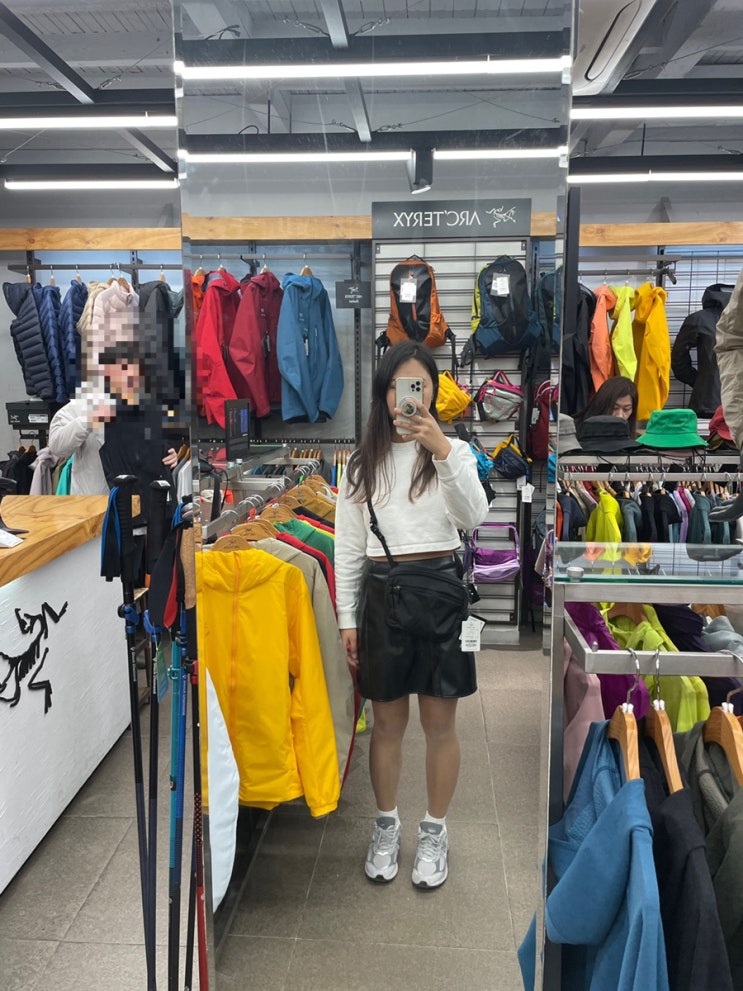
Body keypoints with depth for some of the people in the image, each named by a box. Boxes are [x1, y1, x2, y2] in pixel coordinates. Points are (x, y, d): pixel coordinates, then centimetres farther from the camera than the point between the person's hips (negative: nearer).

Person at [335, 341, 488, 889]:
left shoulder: (453, 451, 4)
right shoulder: (363, 463, 7)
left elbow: (473, 516, -15)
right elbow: (348, 546, 7)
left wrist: (441, 449, -25)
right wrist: (348, 618, 3)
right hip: (382, 591, 1)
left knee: (440, 722, 9)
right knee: (387, 722, 13)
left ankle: (435, 832, 29)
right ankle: (387, 825, 34)